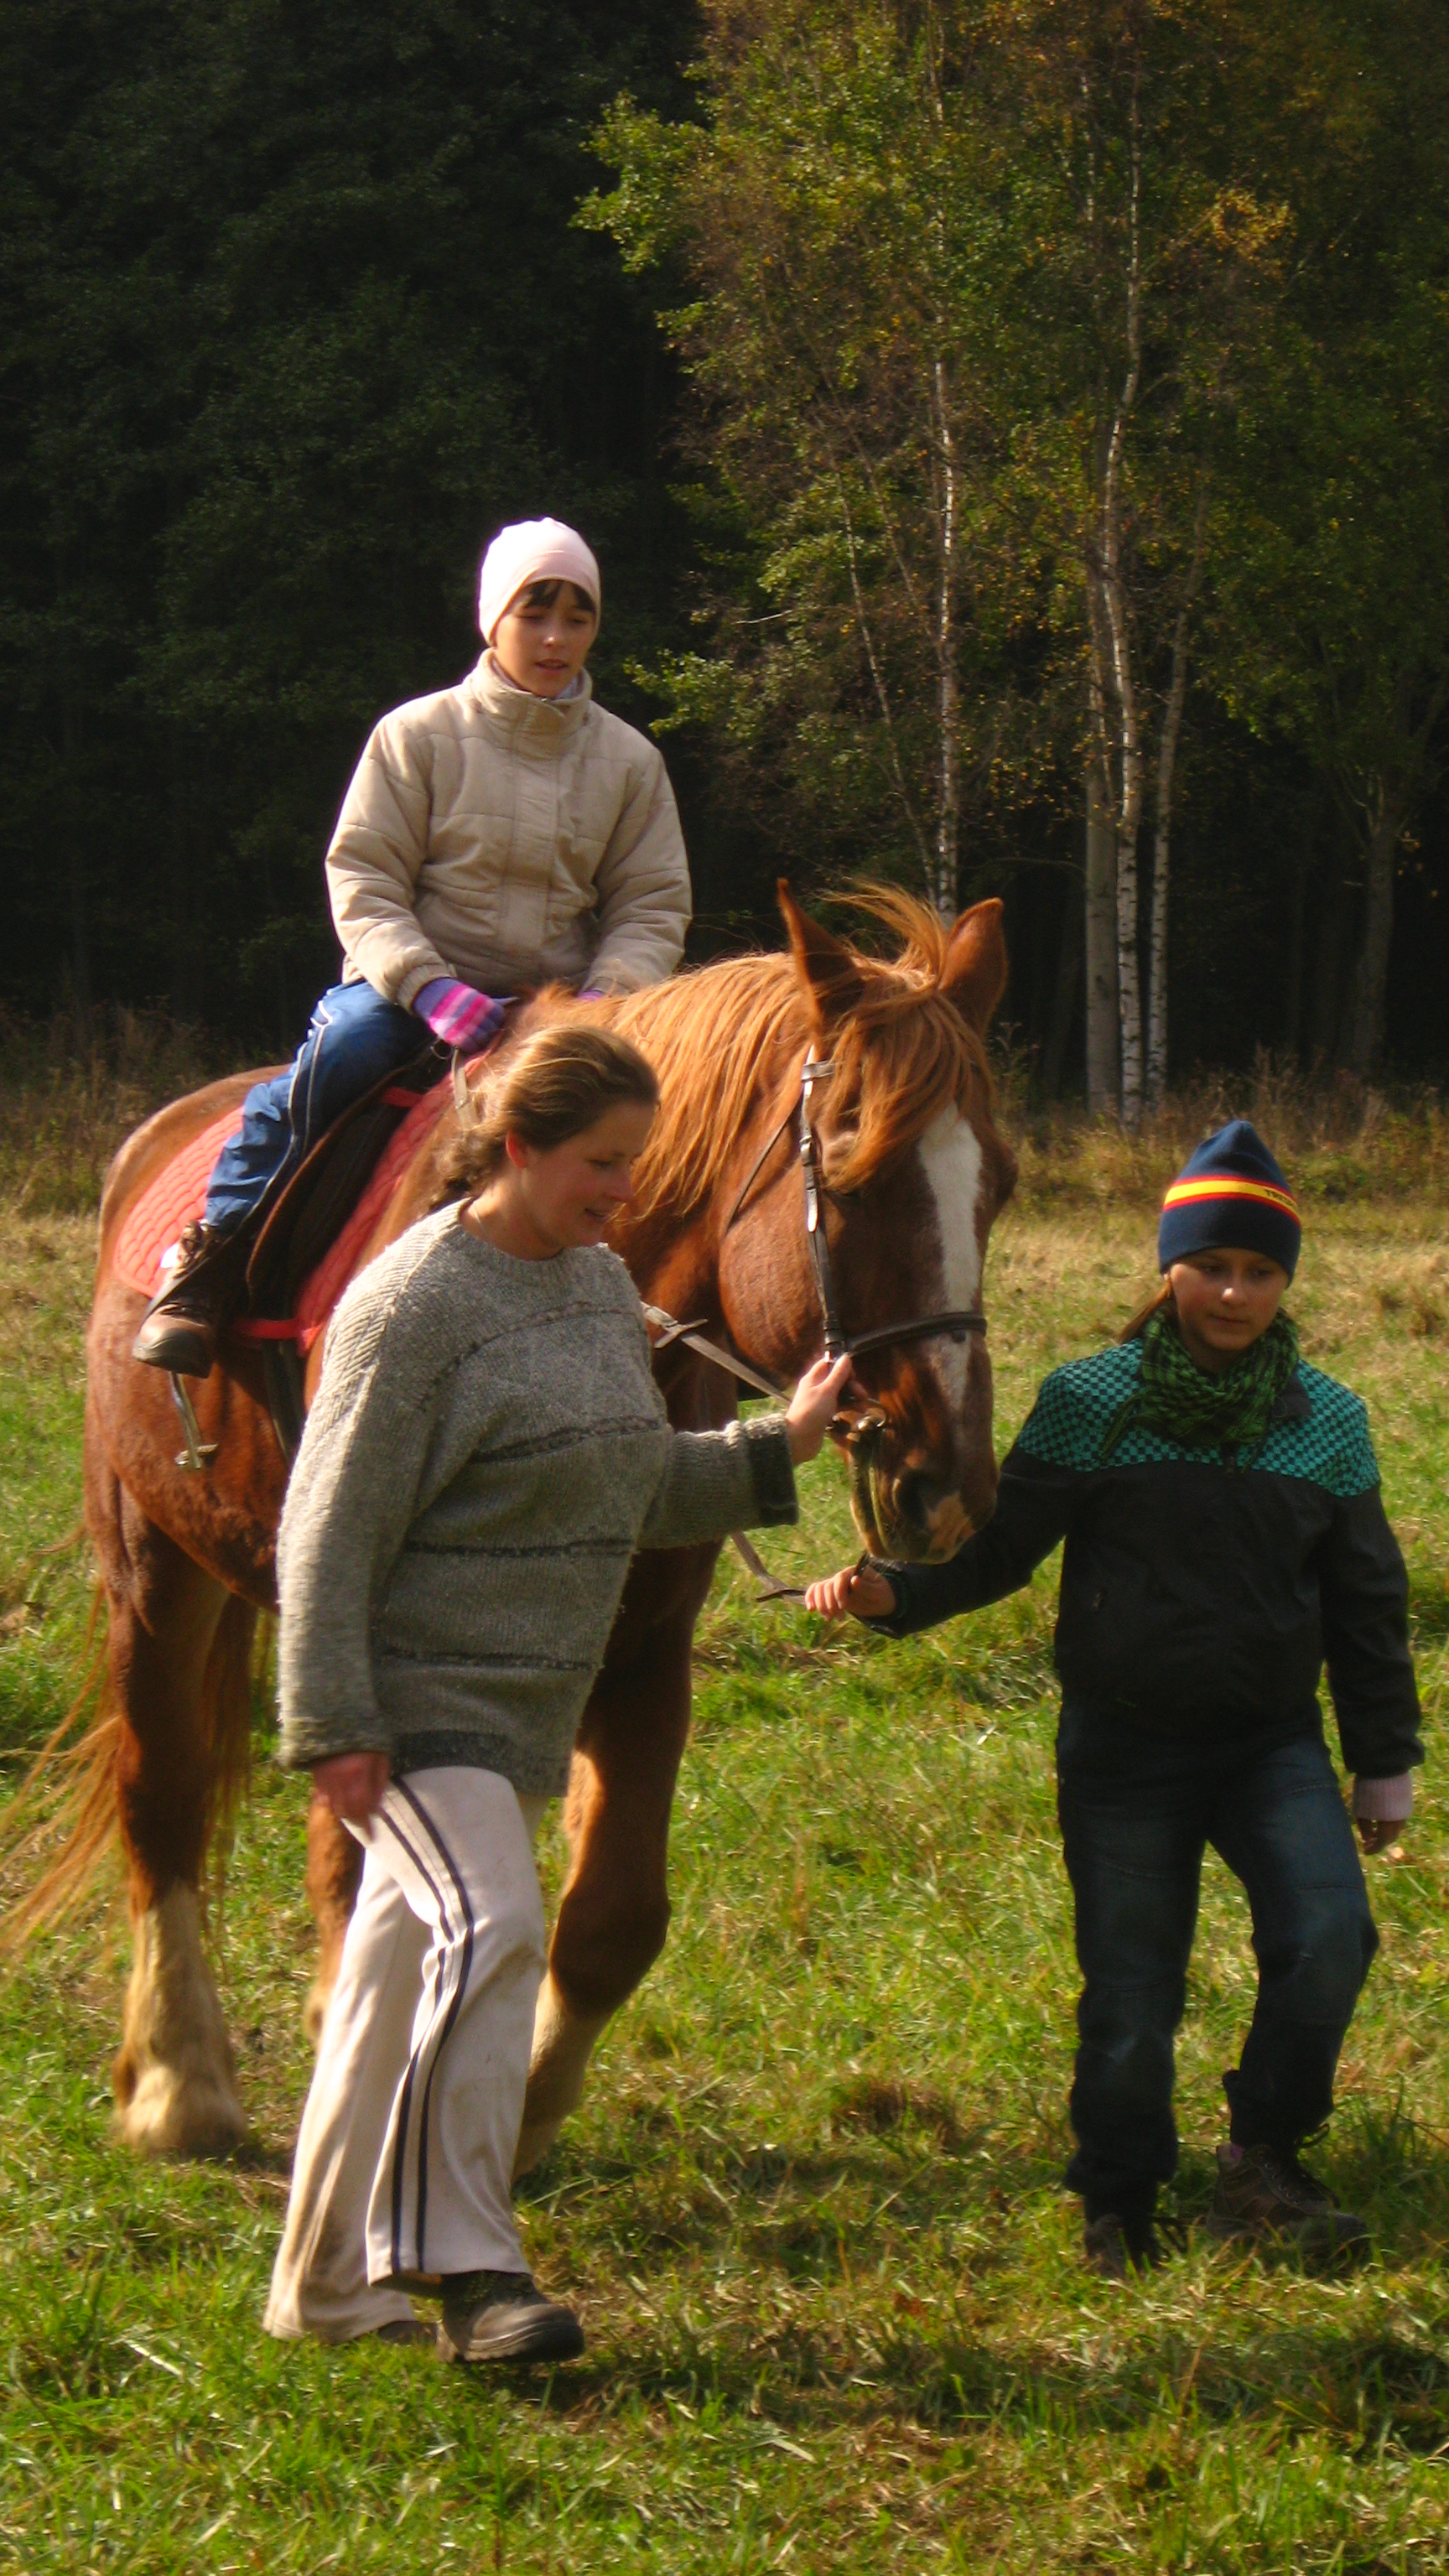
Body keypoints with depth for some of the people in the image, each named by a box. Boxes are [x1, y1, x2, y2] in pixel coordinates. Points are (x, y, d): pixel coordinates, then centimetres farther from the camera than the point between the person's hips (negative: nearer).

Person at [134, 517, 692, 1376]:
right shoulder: (420, 735, 0)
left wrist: (606, 1002, -15)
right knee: (342, 1050, -34)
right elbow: (363, 884, -5)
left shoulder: (628, 760, 9)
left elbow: (651, 910, 7)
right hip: (411, 983, -3)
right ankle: (213, 1260, -21)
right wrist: (433, 989, -22)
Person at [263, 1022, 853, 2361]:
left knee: (401, 1981, 12)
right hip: (418, 1699, -8)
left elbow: (642, 1492, 22)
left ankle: (330, 2285, 19)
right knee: (488, 1928, -22)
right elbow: (331, 1534, -14)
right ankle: (470, 2269, -21)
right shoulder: (418, 1302, -14)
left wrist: (779, 1447, 10)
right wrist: (333, 1727, -18)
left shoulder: (603, 1285, 11)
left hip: (529, 1700, 8)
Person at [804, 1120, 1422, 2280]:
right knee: (1129, 1998, 0)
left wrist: (1385, 1761, 12)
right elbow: (1002, 1542, -2)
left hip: (1270, 1741, 2)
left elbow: (1367, 1605, 12)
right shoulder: (1090, 1403, -3)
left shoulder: (1327, 1422, 5)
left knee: (1327, 1937, -19)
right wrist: (897, 1591, -19)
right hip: (1124, 1748, -2)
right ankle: (1119, 2207, 21)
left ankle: (1264, 2163, -1)